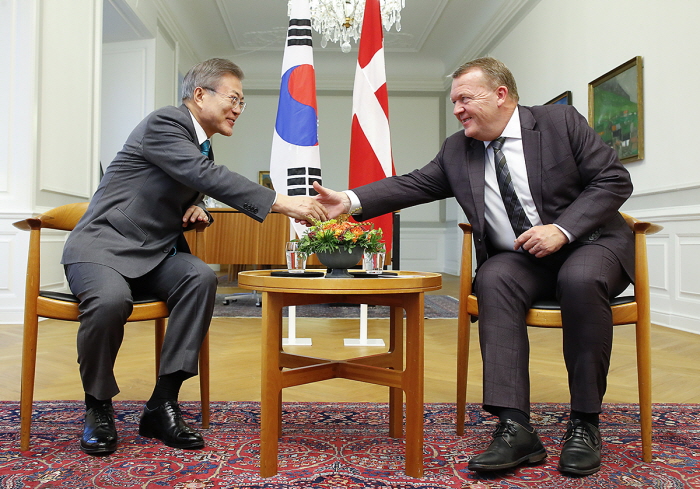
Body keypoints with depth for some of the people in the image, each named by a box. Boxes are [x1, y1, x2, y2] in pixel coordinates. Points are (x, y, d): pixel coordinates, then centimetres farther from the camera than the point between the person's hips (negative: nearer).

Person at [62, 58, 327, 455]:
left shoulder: (203, 147, 13)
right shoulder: (164, 123, -13)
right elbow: (209, 176, -28)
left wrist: (197, 207, 1)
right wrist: (282, 203, -34)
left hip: (153, 254, 7)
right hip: (103, 244, -7)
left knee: (201, 278, -24)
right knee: (111, 300, -36)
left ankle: (163, 404, -18)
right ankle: (98, 407, -7)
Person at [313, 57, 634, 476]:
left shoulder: (561, 121, -4)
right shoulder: (456, 151, 4)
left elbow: (614, 179, -7)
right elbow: (411, 185, -4)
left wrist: (563, 229, -20)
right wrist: (350, 200, -18)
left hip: (589, 243, -2)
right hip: (519, 260, 3)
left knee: (580, 279, -34)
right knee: (493, 280, -29)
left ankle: (585, 423, -18)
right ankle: (515, 427, -28)